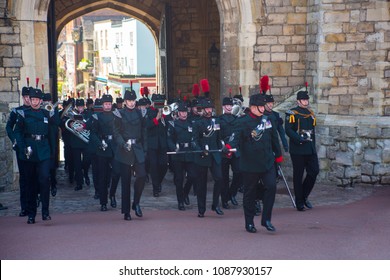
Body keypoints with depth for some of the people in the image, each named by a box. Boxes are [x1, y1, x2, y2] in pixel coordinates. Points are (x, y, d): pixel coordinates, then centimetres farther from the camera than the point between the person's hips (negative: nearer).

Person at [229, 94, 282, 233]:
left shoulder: (268, 120, 10)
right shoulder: (243, 122, -5)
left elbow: (274, 138, 18)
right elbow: (237, 138, -15)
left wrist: (278, 155, 23)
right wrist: (229, 146, -35)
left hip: (267, 162, 4)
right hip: (250, 164, -3)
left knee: (271, 187, -10)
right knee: (250, 193, 5)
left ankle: (266, 219, 2)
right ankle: (249, 223, 17)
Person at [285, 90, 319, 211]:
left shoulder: (311, 114, 16)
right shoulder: (292, 113, -4)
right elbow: (288, 129, -13)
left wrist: (313, 146, 17)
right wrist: (300, 139, -21)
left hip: (310, 150, 6)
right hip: (298, 150, -6)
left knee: (314, 171, -2)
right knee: (298, 175, 1)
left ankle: (304, 196, 17)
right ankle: (299, 203, 8)